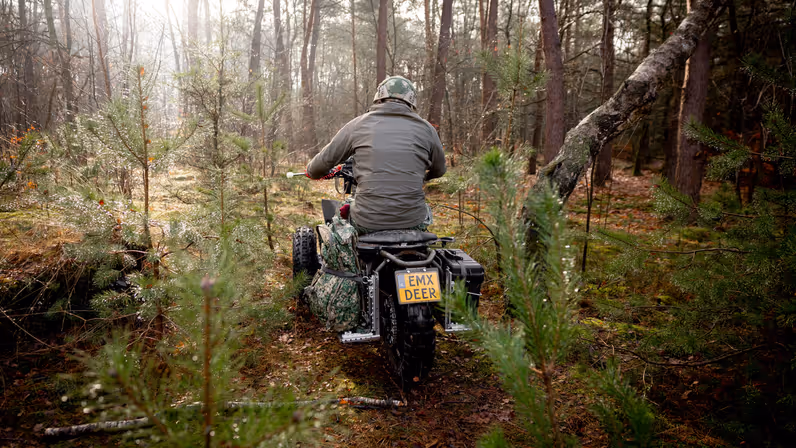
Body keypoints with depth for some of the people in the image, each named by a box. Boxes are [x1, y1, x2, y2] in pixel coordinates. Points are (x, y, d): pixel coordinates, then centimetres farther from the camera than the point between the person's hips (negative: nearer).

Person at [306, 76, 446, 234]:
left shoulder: (359, 124, 2)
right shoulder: (426, 128, 5)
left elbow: (324, 161, 6)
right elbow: (438, 170, 20)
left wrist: (312, 172, 30)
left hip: (367, 221, 0)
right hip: (413, 221, 1)